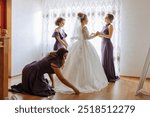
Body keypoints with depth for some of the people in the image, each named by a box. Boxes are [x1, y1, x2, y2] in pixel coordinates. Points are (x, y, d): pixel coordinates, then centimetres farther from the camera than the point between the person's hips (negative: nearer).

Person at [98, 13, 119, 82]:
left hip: (108, 44, -8)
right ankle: (105, 76, 17)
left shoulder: (110, 26, -7)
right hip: (103, 44, 8)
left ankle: (110, 77, 4)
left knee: (107, 60, -5)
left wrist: (101, 34, -19)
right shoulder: (105, 26, 17)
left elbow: (110, 36, -16)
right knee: (104, 60, 9)